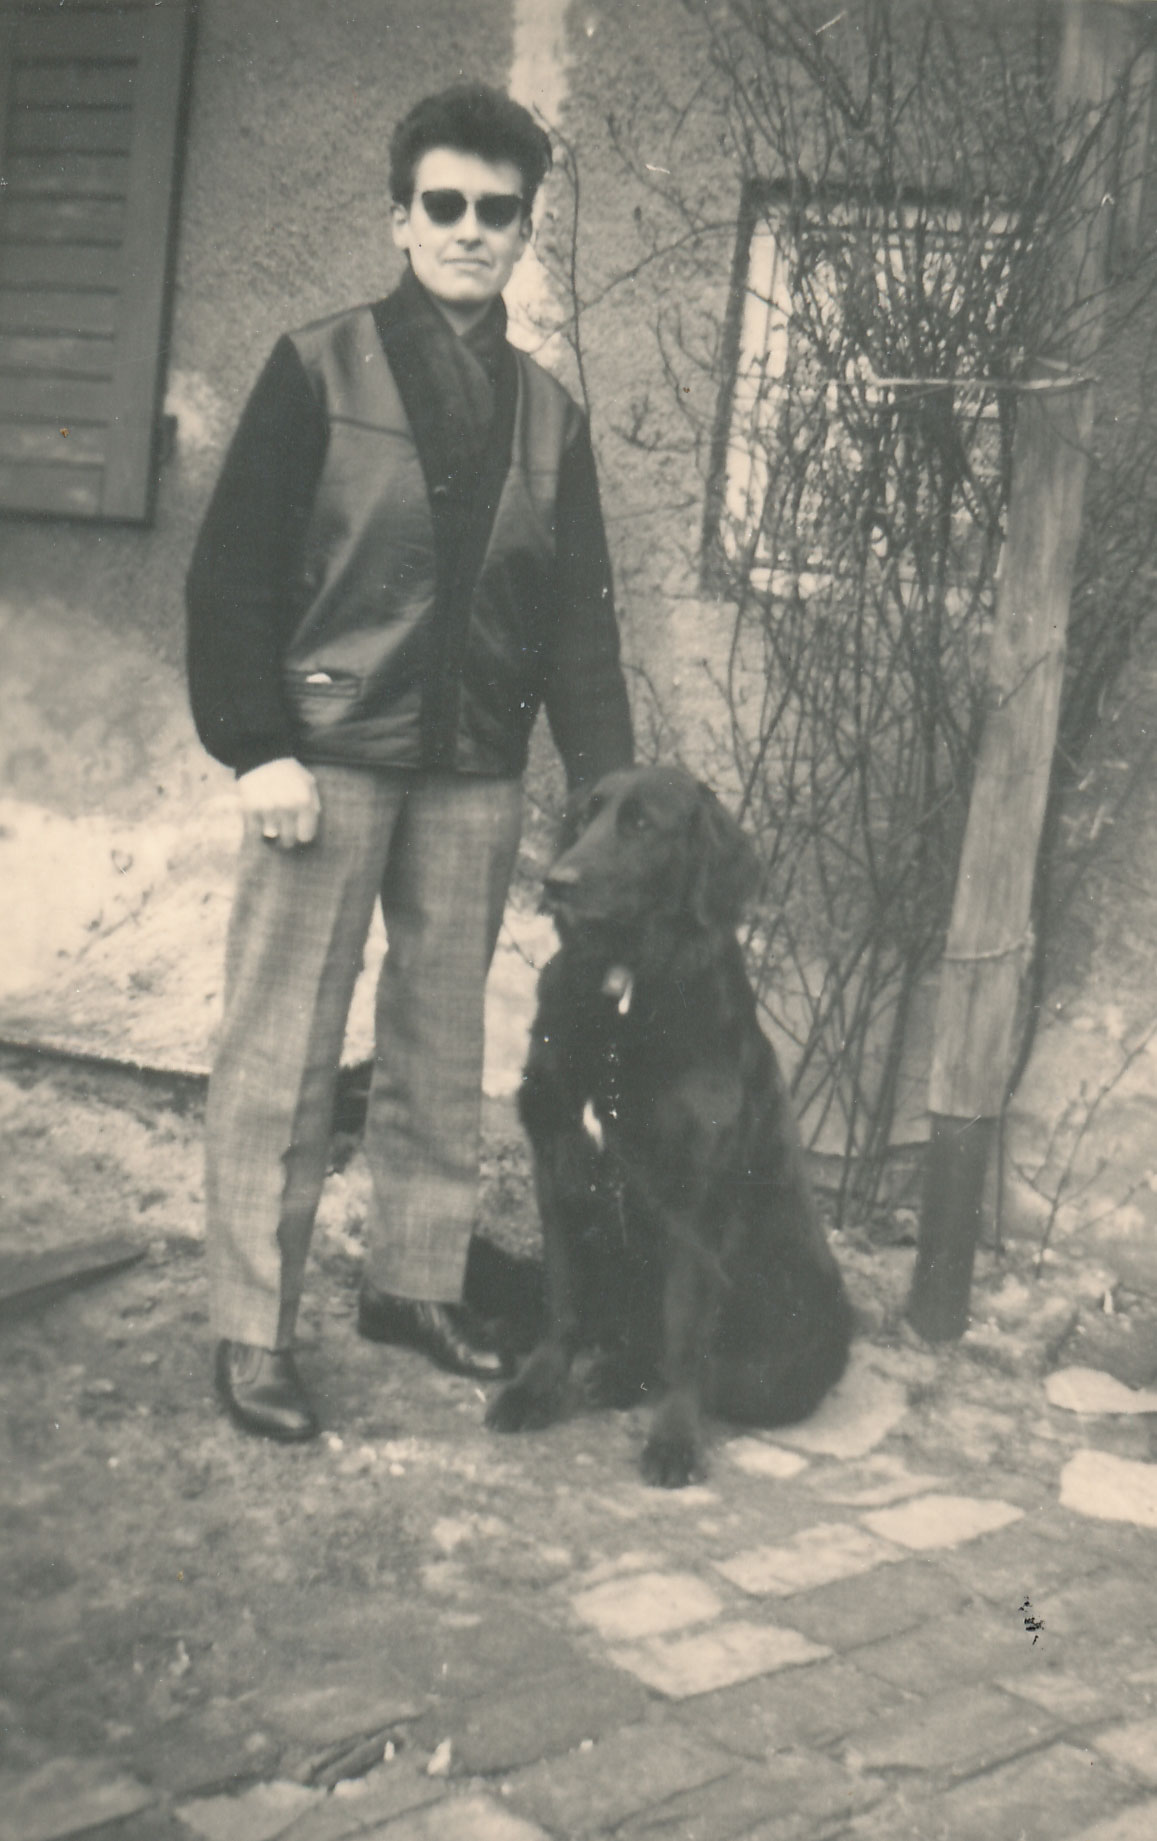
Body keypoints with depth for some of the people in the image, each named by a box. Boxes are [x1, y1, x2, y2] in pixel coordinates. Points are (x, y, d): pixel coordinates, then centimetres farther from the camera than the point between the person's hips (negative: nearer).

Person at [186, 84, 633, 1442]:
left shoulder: (547, 413, 12)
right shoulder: (319, 371, 0)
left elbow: (580, 620, 12)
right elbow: (232, 569, -4)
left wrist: (607, 791, 5)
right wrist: (256, 748, -13)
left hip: (477, 774, 4)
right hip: (329, 757, -4)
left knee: (443, 1045, 10)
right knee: (283, 1052, -2)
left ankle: (415, 1281, 25)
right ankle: (251, 1332, 6)